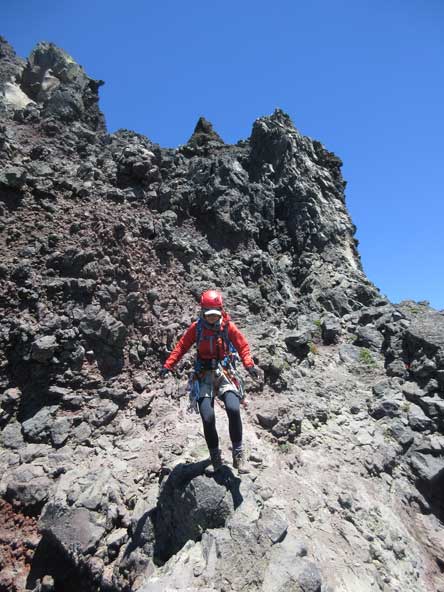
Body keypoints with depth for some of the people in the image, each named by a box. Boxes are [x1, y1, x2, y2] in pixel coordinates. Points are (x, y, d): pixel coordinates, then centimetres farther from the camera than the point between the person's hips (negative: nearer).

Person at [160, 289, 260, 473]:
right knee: (208, 418, -9)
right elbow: (181, 346, 1)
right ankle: (215, 456, 18)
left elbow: (243, 346, 1)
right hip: (204, 375, 1)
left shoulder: (228, 326, -4)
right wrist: (168, 366, -7)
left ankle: (238, 454, -3)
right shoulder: (196, 327, -4)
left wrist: (249, 365, -13)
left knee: (233, 409, -23)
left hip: (223, 373, 0)